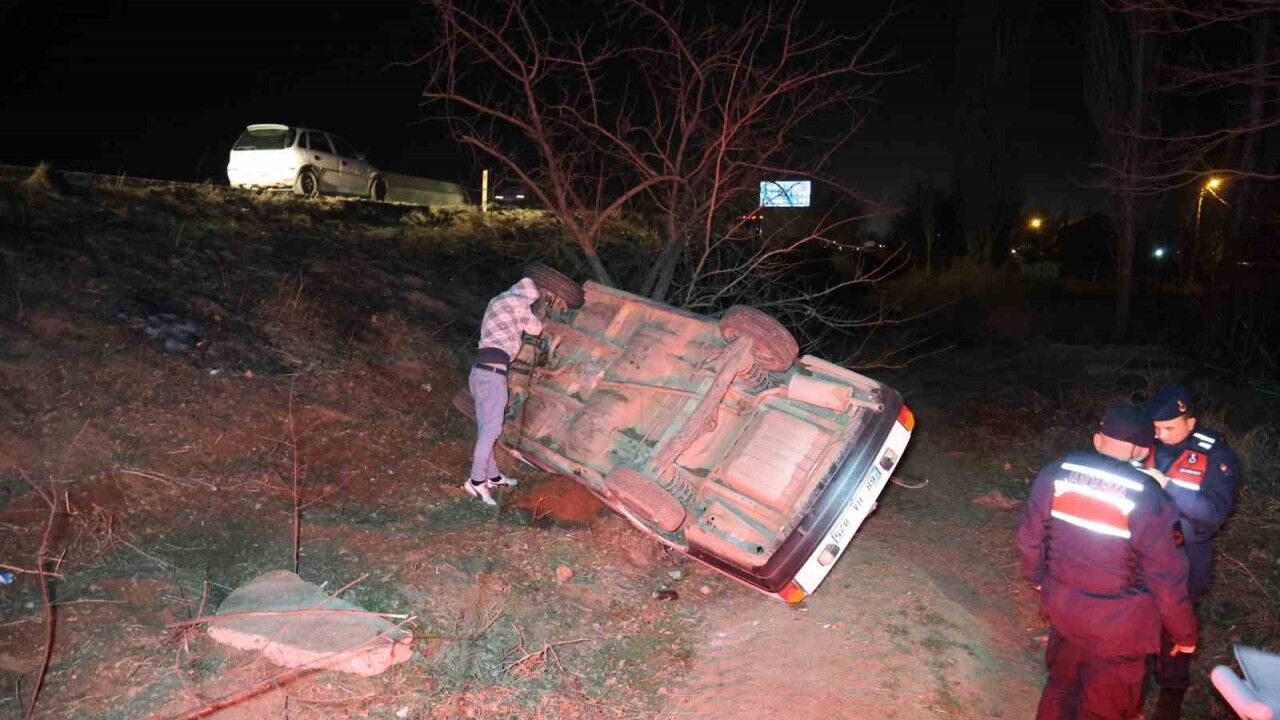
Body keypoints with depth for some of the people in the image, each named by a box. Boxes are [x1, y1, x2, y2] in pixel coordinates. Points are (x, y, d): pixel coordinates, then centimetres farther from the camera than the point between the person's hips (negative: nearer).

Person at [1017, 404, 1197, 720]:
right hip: (1117, 626, -4)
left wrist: (1038, 576, 20)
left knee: (1061, 684, 27)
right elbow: (1167, 580, -13)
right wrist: (1184, 633, 3)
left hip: (1063, 610, 4)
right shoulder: (1148, 501, -21)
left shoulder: (1055, 475, -10)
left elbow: (1030, 537, 1)